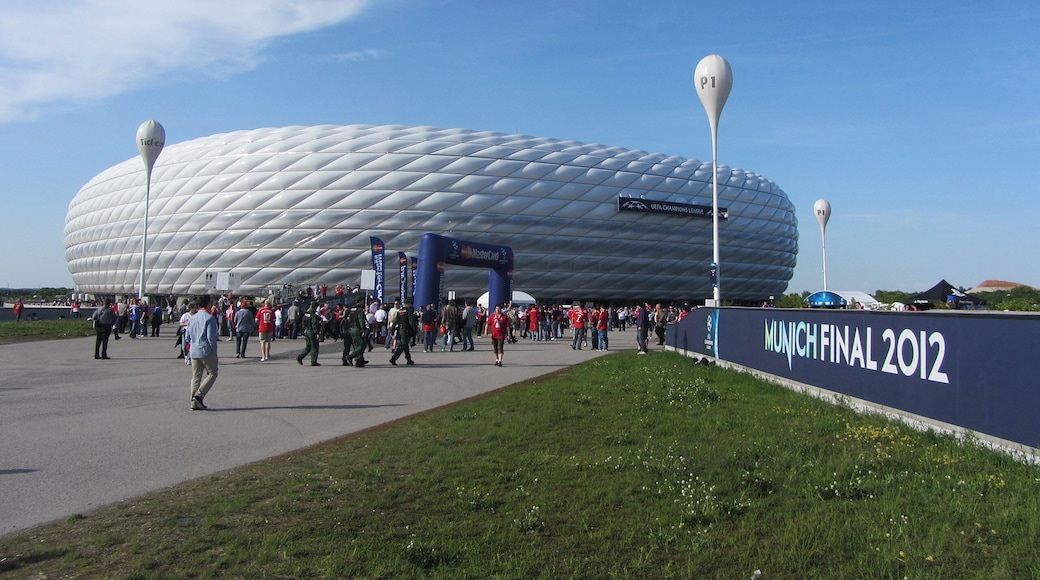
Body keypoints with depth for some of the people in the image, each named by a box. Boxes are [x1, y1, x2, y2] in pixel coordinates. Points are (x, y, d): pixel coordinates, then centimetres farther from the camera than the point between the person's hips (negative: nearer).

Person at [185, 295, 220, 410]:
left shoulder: (191, 318, 11)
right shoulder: (209, 318, -11)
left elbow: (187, 337, 13)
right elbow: (211, 337, -17)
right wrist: (214, 350, -5)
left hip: (193, 352, 7)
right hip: (206, 351, -7)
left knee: (196, 376, 9)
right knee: (212, 374, 3)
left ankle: (194, 402, 6)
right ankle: (199, 395, -11)